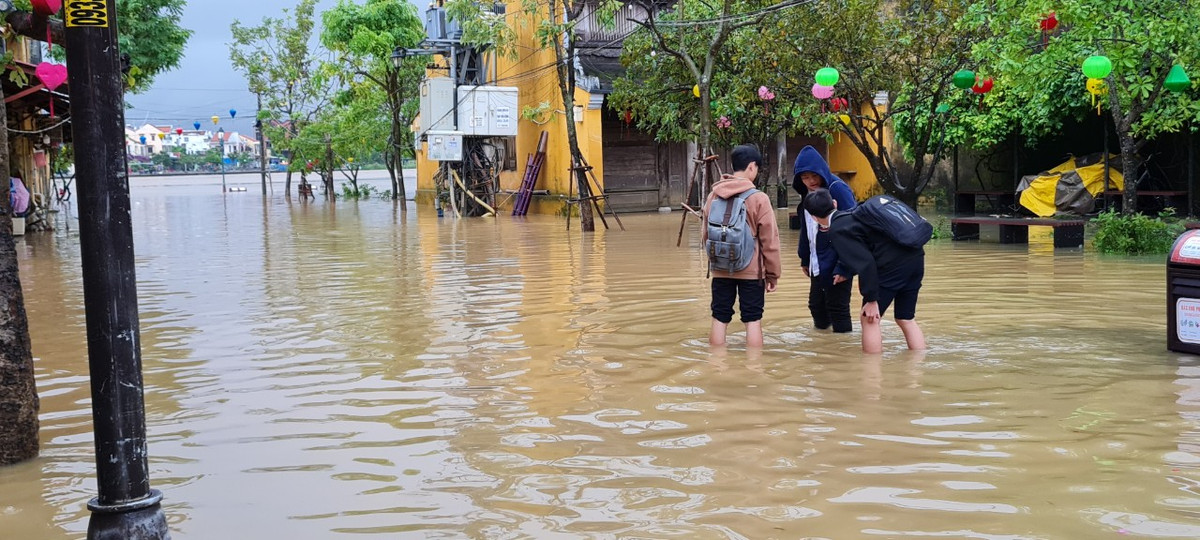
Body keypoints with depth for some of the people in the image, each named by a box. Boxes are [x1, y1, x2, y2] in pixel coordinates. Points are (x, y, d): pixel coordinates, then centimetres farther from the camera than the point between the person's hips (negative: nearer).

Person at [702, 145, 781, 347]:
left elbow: (706, 235, 10)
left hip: (721, 269, 4)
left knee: (719, 319, 9)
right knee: (753, 320, 5)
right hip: (751, 270, -4)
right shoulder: (759, 198, -11)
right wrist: (773, 273, 1)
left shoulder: (713, 196, 3)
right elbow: (769, 241, -9)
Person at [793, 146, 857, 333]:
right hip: (817, 264, 7)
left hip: (837, 263, -7)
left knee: (837, 309, 0)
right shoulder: (807, 193, 6)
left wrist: (845, 266, -20)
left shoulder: (838, 189, -17)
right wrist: (804, 259, 17)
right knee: (816, 306, 14)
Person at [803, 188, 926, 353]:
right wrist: (846, 271, 39)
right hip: (915, 258, 9)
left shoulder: (837, 230, -6)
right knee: (906, 319, 19)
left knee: (869, 319, 6)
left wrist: (872, 299, -10)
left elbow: (865, 263, -14)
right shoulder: (853, 214, 20)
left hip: (892, 265, -9)